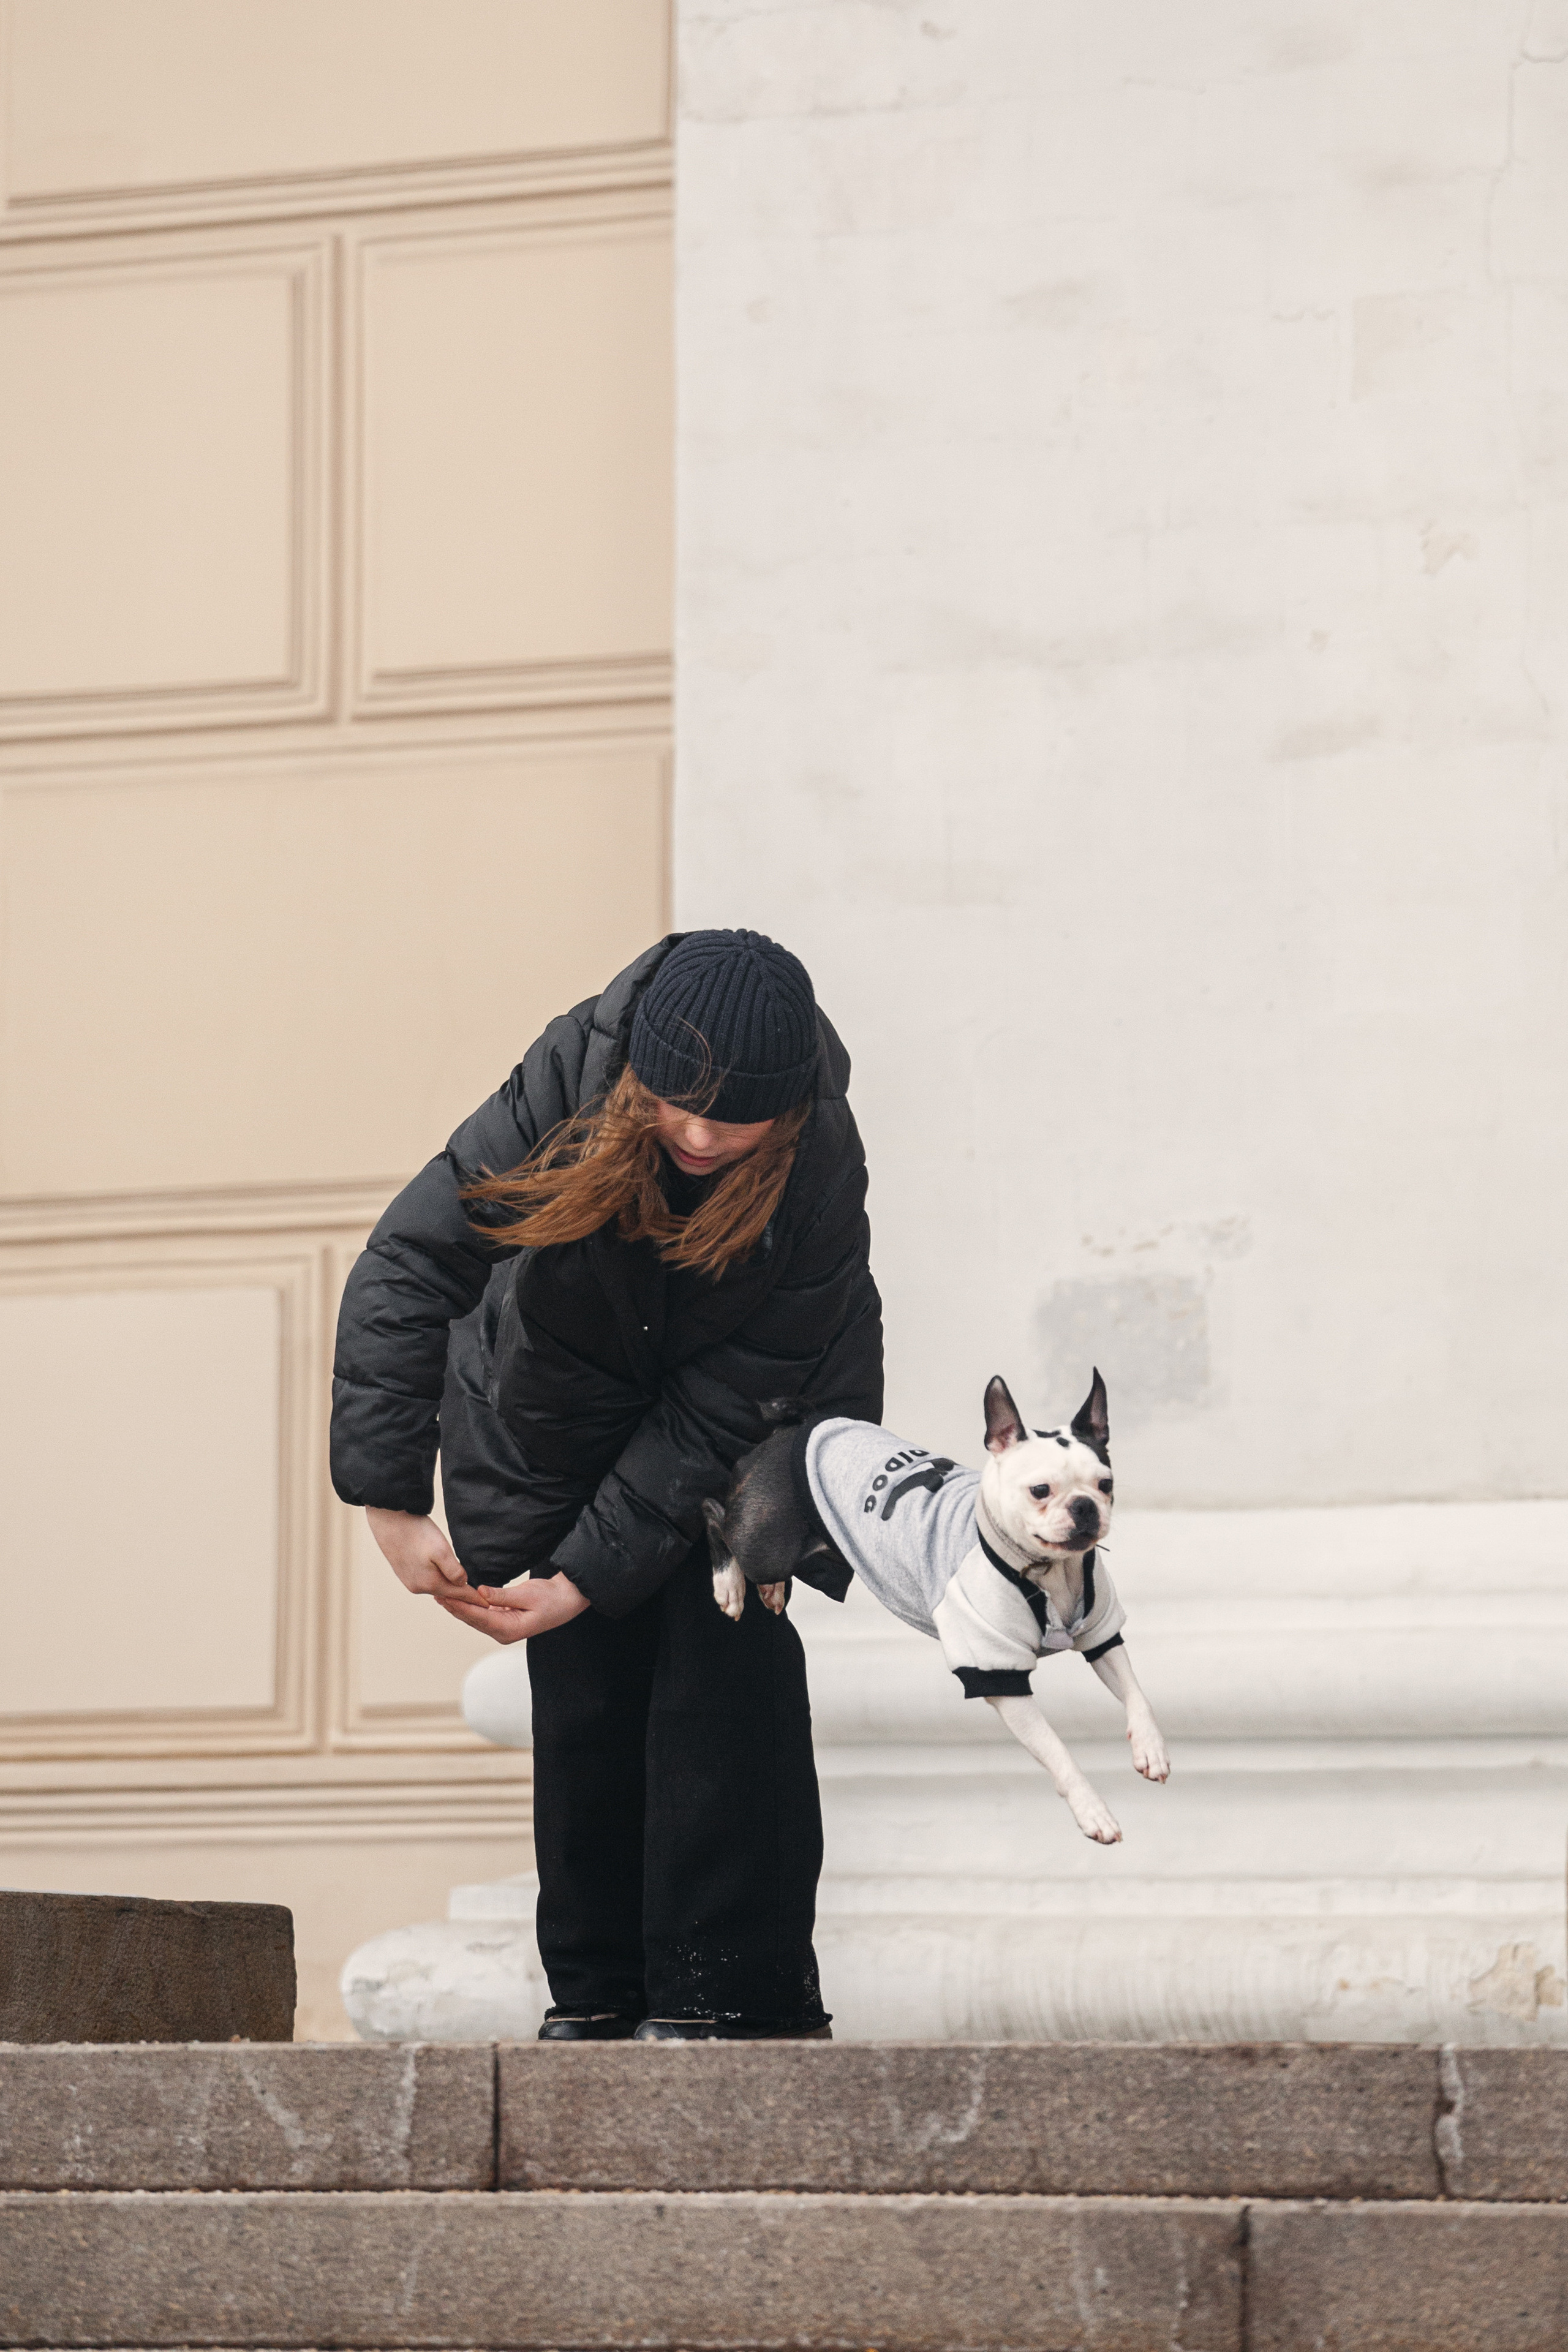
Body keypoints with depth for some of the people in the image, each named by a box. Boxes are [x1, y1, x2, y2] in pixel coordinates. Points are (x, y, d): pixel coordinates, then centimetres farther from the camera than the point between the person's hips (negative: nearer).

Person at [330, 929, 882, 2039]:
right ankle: (595, 1990, 5)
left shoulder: (818, 1182, -32)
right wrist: (394, 1503, -34)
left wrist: (591, 1573, -32)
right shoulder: (576, 1074, -31)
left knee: (719, 1669, -14)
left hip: (760, 1416, -1)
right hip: (560, 1422, 1)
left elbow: (718, 1415, -27)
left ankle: (719, 1990, -9)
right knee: (584, 1686, -3)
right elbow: (407, 1268, -28)